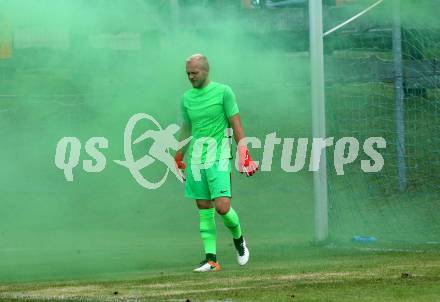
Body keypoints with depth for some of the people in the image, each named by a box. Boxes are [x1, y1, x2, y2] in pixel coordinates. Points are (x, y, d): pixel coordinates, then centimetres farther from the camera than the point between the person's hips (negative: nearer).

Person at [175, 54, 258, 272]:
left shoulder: (223, 91, -3)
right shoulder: (187, 98, 11)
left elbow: (236, 124, -3)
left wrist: (244, 154, -9)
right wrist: (178, 158, 26)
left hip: (219, 158, -5)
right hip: (196, 160, 5)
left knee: (222, 207, -14)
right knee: (204, 210, 2)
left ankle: (238, 239, 15)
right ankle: (210, 259, 4)